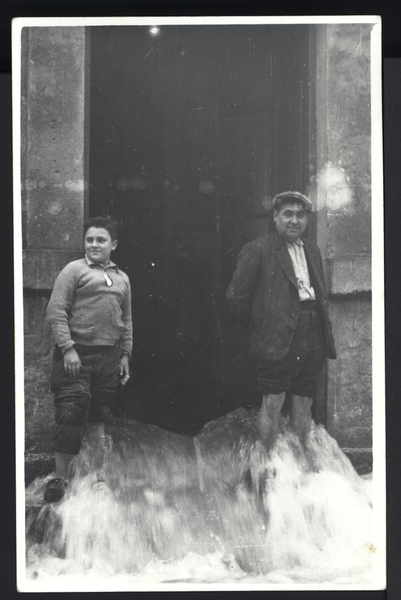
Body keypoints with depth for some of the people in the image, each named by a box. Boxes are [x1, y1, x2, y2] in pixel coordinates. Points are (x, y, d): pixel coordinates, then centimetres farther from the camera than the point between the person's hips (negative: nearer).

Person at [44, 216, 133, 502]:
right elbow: (56, 312, -8)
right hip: (76, 354, -5)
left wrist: (125, 355, 14)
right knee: (71, 414, -7)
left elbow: (127, 321, 20)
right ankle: (61, 477, 1)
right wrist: (67, 348, -16)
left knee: (98, 416, 11)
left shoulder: (122, 278, 16)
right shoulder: (74, 270, -1)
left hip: (109, 356, 5)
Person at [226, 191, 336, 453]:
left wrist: (324, 328, 11)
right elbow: (237, 297, -4)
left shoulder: (313, 250, 18)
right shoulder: (258, 251, -3)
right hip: (277, 340, -6)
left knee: (304, 403, 10)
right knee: (272, 403, -5)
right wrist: (260, 323, 2)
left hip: (313, 340, 6)